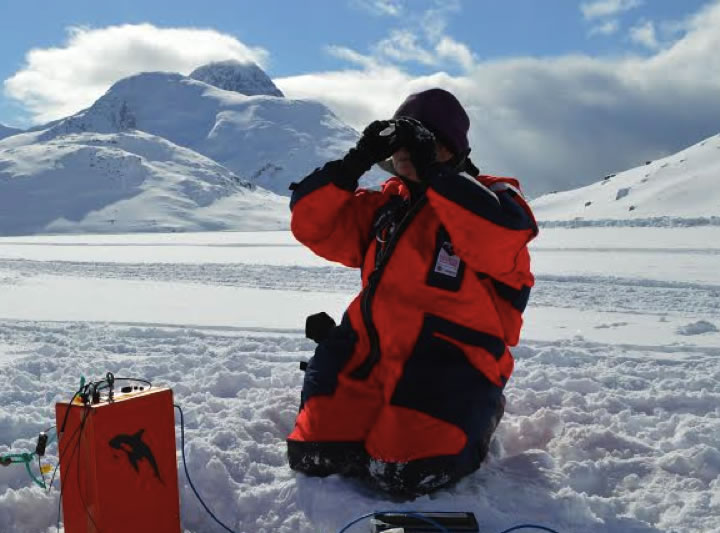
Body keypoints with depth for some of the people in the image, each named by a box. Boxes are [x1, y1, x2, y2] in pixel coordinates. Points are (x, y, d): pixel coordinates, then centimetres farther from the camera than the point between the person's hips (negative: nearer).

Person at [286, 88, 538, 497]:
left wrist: (432, 171, -23)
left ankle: (475, 416, 9)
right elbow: (313, 224, 9)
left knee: (403, 473, -24)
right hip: (373, 356, 5)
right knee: (312, 454, -8)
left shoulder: (492, 198, -2)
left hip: (450, 365, -5)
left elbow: (503, 236, -26)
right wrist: (355, 162, -3)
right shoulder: (386, 205, 15)